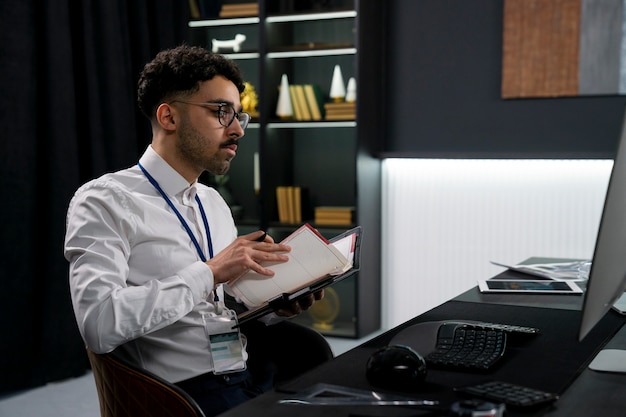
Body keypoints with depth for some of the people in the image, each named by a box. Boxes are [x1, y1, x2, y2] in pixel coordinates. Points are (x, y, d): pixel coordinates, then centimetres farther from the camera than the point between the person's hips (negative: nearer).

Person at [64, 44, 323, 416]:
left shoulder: (214, 202, 17)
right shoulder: (105, 202, -6)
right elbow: (99, 323, -21)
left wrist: (277, 309, 2)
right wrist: (210, 272, -19)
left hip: (255, 379, 8)